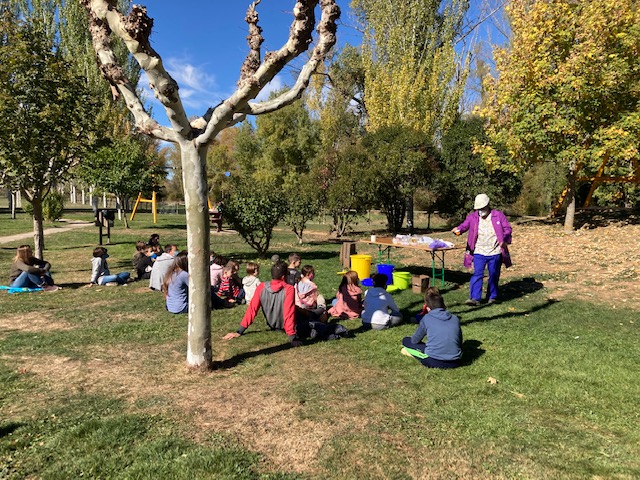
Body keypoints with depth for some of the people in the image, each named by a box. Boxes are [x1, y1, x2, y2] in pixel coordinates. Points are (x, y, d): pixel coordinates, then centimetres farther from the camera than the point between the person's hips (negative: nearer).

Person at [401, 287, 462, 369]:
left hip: (434, 362, -4)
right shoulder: (455, 318, 9)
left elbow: (415, 340, 11)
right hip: (455, 363, 4)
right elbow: (460, 343, 18)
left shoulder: (426, 318, 1)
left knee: (406, 340, 13)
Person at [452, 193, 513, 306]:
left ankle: (492, 297, 27)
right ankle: (475, 298, -6)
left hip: (495, 253, 1)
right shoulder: (472, 217, 2)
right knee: (477, 274, -8)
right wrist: (458, 230, -29)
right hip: (479, 252, 0)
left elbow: (507, 229, 2)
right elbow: (464, 226, -6)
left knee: (494, 275, 11)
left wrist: (504, 240, -16)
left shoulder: (498, 215, 0)